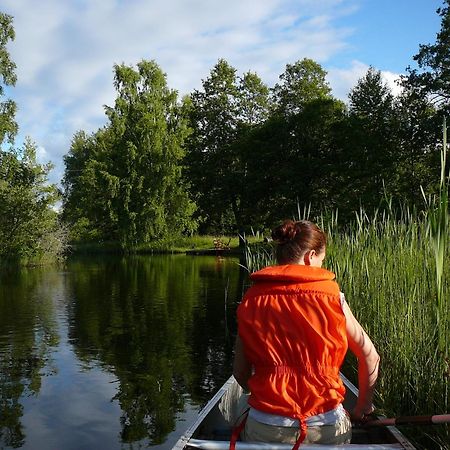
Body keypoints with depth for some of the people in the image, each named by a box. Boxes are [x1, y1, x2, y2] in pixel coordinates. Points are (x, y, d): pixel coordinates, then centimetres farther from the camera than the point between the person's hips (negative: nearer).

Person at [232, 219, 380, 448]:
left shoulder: (250, 301, 1)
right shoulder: (331, 296, -3)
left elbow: (240, 373, 6)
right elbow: (370, 356, 4)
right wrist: (362, 407, 21)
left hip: (263, 430, 1)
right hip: (326, 429, -1)